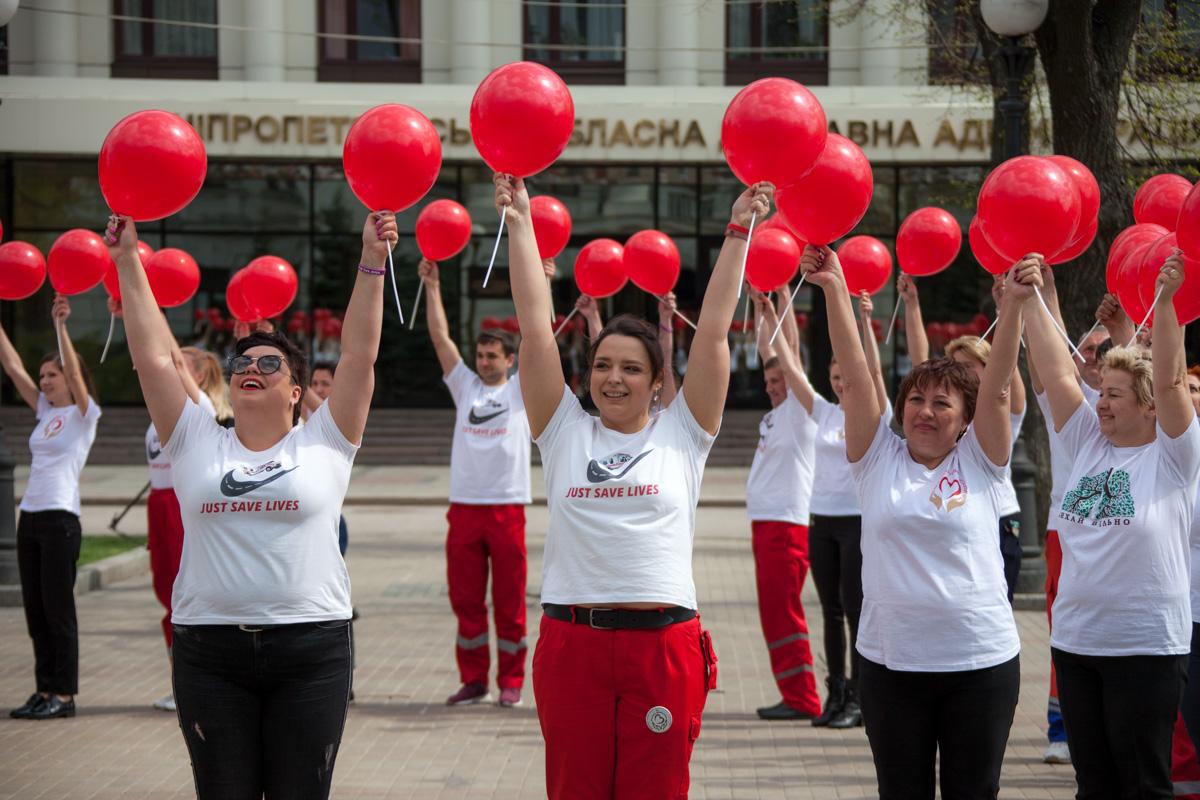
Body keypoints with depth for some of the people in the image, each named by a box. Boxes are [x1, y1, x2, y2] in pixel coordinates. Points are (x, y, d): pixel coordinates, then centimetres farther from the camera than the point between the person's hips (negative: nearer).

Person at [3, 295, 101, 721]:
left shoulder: (84, 413, -3)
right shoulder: (45, 411, 14)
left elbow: (74, 370, -19)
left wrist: (61, 325, -27)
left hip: (61, 518, -7)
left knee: (58, 609, -4)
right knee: (35, 610, 8)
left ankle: (64, 694, 0)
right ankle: (45, 690, 13)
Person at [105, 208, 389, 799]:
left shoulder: (323, 442, 6)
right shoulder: (197, 443, 10)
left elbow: (360, 355, 0)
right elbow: (154, 357, 6)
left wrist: (372, 262, -6)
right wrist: (127, 262, 2)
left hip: (311, 646, -1)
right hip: (209, 648, 2)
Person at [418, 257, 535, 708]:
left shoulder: (521, 390, 7)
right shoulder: (465, 387, 14)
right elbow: (440, 337, 9)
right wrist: (431, 286, 4)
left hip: (507, 506, -3)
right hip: (464, 505, 3)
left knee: (509, 601, 1)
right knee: (465, 599, 4)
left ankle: (511, 682, 7)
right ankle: (473, 680, 12)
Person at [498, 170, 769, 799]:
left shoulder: (681, 435, 6)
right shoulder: (565, 432, 7)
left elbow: (713, 332, 3)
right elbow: (535, 327, 4)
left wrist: (738, 234, 1)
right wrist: (518, 224, 3)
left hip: (663, 645, -1)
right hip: (571, 642, 1)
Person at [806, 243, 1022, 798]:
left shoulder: (978, 462, 2)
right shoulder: (879, 458, 4)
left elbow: (997, 387, -9)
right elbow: (855, 377, -4)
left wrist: (1013, 305, -19)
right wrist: (834, 289, -11)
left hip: (980, 662, -1)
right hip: (891, 661, 1)